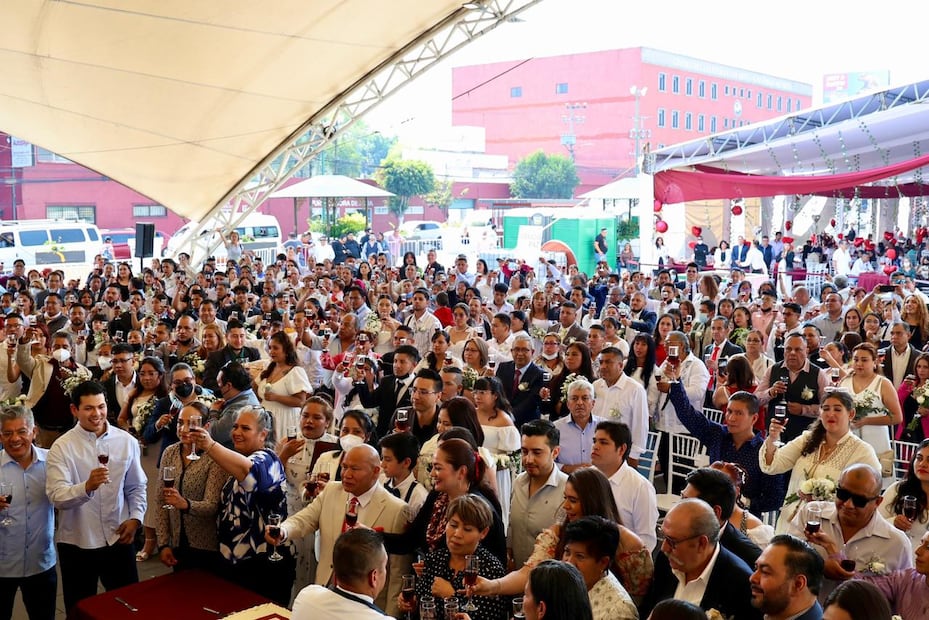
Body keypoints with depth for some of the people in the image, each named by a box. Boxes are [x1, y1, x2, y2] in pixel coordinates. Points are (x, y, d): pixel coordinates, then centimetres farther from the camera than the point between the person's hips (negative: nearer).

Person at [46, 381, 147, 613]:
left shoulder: (127, 442, 0)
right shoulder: (62, 447, -9)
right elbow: (57, 496, -20)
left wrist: (135, 518, -6)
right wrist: (87, 487, -38)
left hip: (118, 540, 2)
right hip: (76, 544, -2)